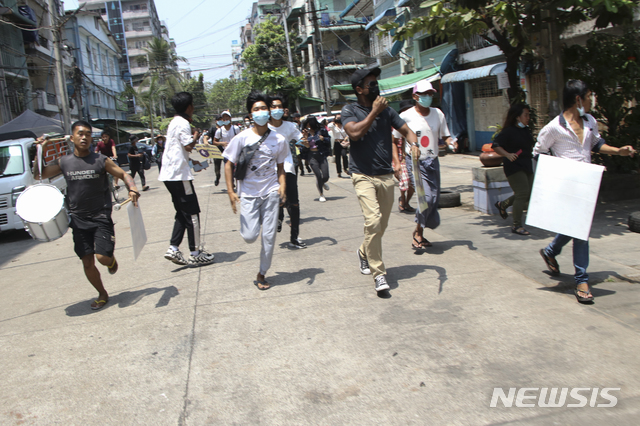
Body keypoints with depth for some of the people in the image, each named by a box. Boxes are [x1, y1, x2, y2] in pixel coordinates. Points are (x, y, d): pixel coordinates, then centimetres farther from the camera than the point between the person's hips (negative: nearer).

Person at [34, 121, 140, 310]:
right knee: (87, 263, 5)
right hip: (78, 219, 3)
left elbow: (123, 175, -1)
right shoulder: (64, 162, 4)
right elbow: (38, 175, 12)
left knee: (102, 257, -15)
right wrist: (40, 151, 2)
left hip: (101, 218, -3)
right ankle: (102, 294, 26)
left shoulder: (101, 160, -4)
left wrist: (132, 188, -21)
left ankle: (111, 260, 23)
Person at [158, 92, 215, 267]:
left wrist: (192, 161, 29)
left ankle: (173, 248, 7)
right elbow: (188, 146, -20)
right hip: (179, 174, -10)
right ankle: (195, 254, 4)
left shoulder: (175, 122, 19)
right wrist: (196, 135, -4)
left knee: (183, 213, 14)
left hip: (170, 174, 10)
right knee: (192, 213, -2)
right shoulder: (183, 123, -11)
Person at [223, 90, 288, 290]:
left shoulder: (278, 139, 1)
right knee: (249, 236, -7)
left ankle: (262, 274, 19)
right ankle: (254, 220, 30)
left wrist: (282, 187, -5)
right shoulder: (242, 138, -5)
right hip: (248, 193, -1)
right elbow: (229, 165, -1)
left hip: (271, 193, 1)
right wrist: (230, 191, -9)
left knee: (269, 236, 0)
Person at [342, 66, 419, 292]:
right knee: (373, 221, -20)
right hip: (363, 176, -5)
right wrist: (374, 112, -14)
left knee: (381, 225, 11)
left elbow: (406, 130, 10)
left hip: (386, 176, 5)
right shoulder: (350, 110, -1)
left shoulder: (386, 110, 11)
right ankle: (378, 273, -9)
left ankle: (364, 253, 40)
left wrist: (414, 145, -10)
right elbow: (354, 133, -19)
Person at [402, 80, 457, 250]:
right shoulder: (406, 116, -6)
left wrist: (451, 141, -12)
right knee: (426, 196, -18)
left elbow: (445, 135, 11)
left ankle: (419, 233, 23)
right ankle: (418, 233, 2)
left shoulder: (438, 114, 5)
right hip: (415, 161, -5)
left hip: (432, 161, 5)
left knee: (434, 198, 4)